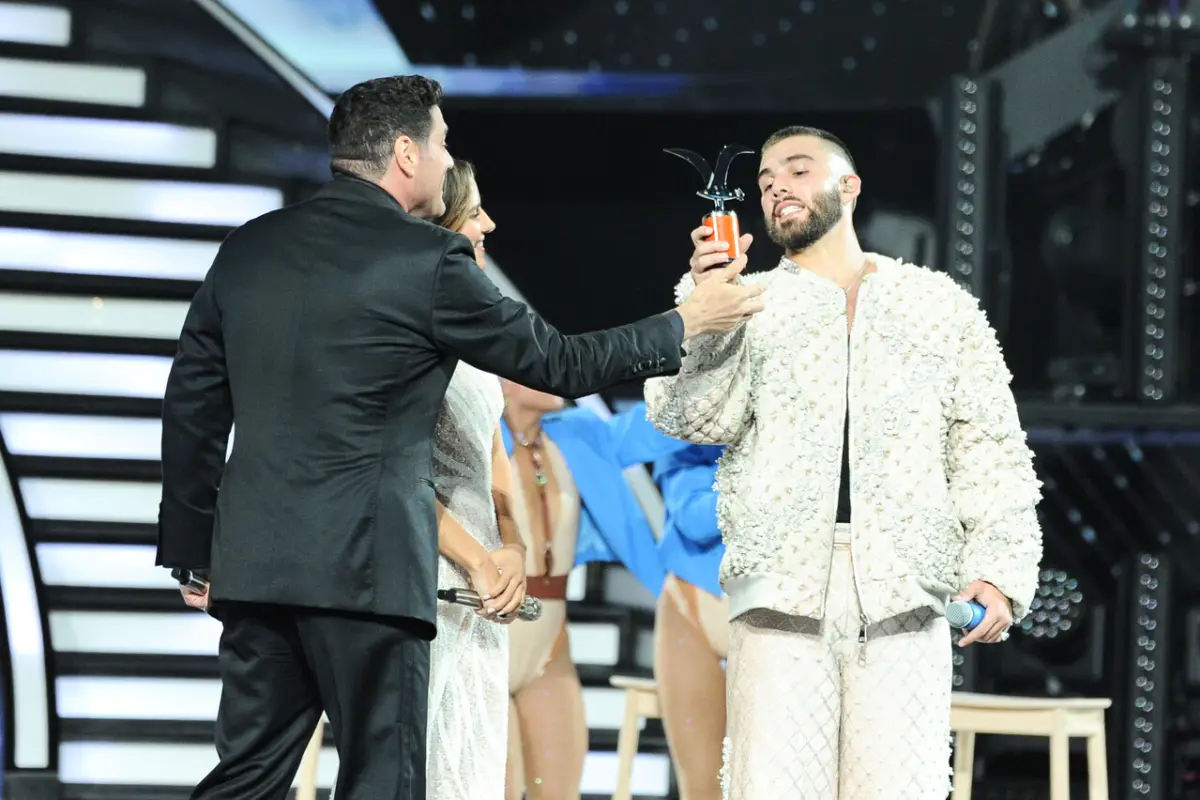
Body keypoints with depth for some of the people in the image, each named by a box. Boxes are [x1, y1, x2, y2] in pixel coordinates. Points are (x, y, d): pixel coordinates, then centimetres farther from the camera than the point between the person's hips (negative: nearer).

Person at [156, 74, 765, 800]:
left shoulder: (249, 247, 10)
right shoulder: (429, 260, -7)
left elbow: (192, 405, 13)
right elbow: (558, 363, 1)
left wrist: (193, 550, 20)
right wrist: (684, 325, 14)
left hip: (254, 561, 6)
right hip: (366, 568, -6)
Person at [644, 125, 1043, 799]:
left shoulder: (940, 303, 15)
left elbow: (988, 446, 11)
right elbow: (695, 417, 0)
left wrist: (1000, 567, -2)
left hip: (904, 598, 0)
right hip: (781, 594, 0)